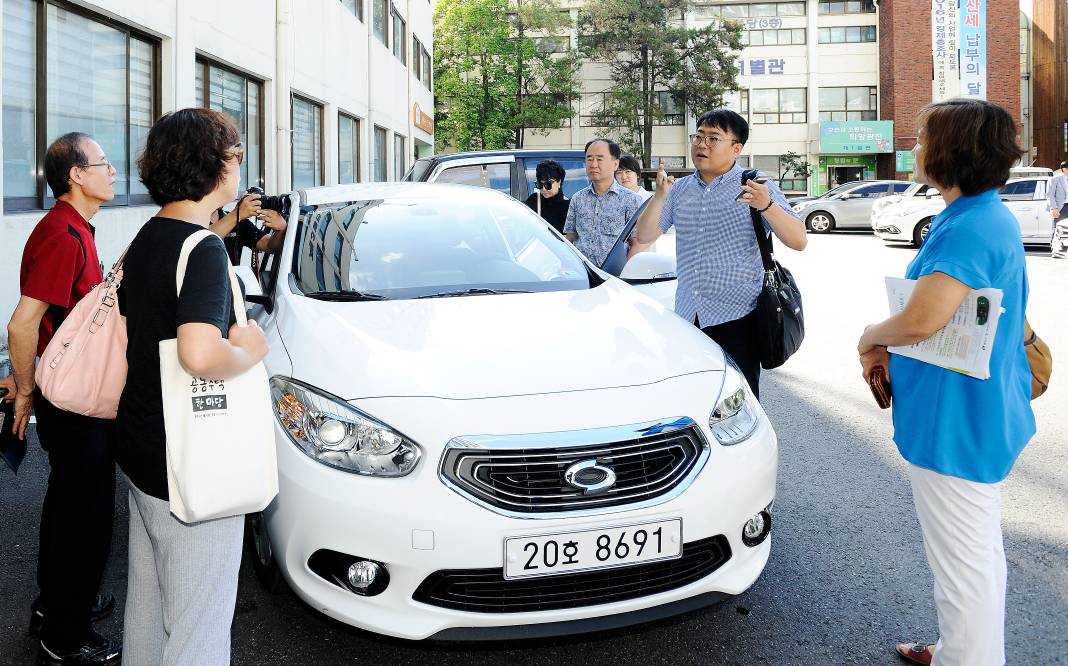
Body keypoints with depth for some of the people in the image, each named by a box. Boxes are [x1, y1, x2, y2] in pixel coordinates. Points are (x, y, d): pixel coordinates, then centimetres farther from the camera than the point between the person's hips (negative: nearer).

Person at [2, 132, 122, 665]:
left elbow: (54, 315, 17)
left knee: (66, 502, 23)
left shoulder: (73, 230, 11)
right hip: (76, 405, -10)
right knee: (87, 516, 1)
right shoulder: (63, 236, -22)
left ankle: (55, 605, 41)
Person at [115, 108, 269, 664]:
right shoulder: (203, 249, -21)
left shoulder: (147, 237, 8)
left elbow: (125, 331, 18)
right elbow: (200, 355, -37)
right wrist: (248, 351, -18)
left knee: (147, 597, 25)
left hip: (139, 450, 9)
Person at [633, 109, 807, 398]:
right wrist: (660, 195, -7)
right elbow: (644, 237, 8)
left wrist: (767, 206, -28)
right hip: (686, 317, 4)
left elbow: (798, 241, -11)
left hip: (736, 319, -4)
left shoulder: (756, 188, -3)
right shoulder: (680, 189, 10)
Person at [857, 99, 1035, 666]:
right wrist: (894, 346, 7)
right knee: (980, 552, 24)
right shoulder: (992, 216, 11)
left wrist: (873, 335, -11)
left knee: (963, 564, 2)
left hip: (956, 426, -11)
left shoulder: (968, 228, -24)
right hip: (987, 414, 11)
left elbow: (922, 319, -32)